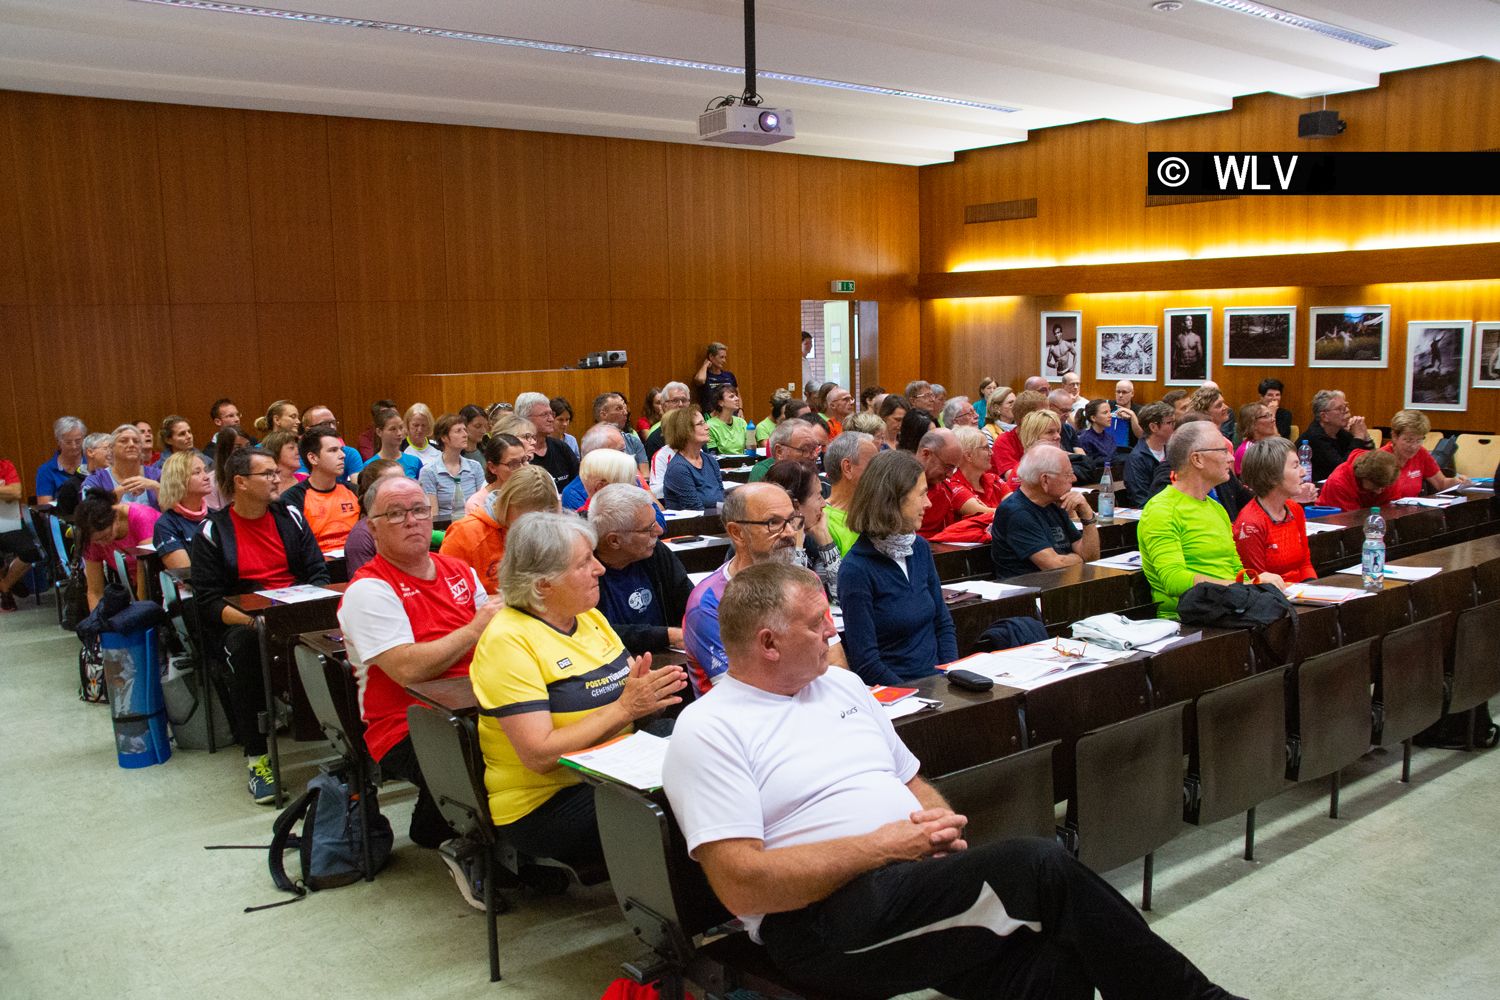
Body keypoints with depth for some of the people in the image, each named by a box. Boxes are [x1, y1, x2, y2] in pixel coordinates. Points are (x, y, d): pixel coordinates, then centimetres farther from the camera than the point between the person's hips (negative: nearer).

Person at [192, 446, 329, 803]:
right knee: (245, 643, -37)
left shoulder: (289, 516, 11)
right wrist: (254, 618, -22)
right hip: (239, 621, -2)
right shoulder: (213, 530, 2)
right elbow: (208, 601, -4)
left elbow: (318, 571, 9)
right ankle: (256, 758, -28)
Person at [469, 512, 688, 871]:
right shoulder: (507, 641, -16)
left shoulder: (590, 617, 9)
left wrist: (649, 692, -9)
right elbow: (539, 755, -22)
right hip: (545, 805, -8)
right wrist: (624, 708, -24)